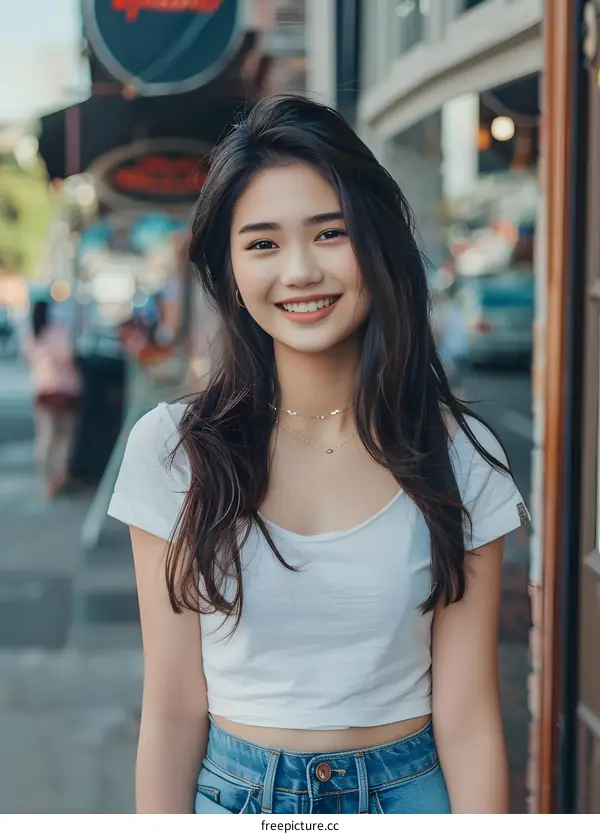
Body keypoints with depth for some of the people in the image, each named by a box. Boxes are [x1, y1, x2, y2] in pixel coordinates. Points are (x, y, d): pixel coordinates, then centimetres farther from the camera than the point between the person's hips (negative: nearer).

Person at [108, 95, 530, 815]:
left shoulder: (458, 457, -9)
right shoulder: (173, 448, -9)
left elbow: (468, 719, -10)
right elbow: (173, 709, -9)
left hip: (409, 797, 0)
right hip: (233, 798, 0)